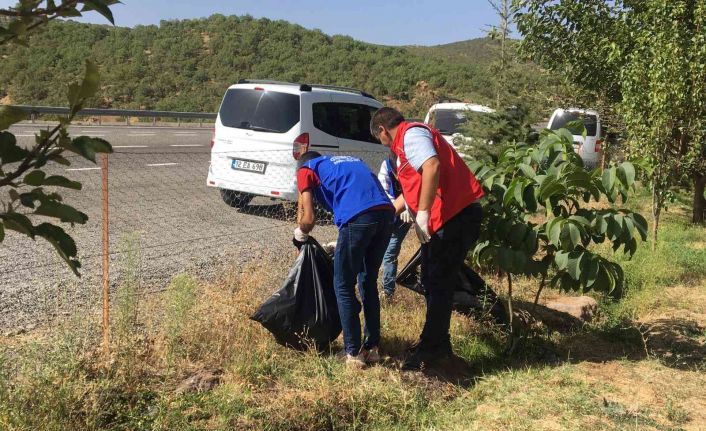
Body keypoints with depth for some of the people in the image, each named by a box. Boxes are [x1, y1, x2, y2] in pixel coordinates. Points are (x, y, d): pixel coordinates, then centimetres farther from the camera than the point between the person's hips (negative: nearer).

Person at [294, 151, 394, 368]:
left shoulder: (305, 170, 19)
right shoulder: (351, 160, 36)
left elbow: (309, 219, 7)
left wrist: (300, 234, 30)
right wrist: (344, 244, 39)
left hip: (358, 216, -6)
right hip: (387, 212, 6)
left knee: (344, 286, 11)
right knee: (369, 281, 21)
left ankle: (354, 353, 15)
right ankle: (372, 347, 28)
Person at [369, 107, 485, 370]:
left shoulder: (410, 134, -8)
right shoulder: (407, 142, 24)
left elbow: (432, 166, -27)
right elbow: (412, 190, 33)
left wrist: (422, 213, -28)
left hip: (455, 217, -10)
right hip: (452, 217, 10)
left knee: (438, 283, -4)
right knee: (432, 280, 17)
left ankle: (433, 347, 4)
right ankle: (436, 343, 28)